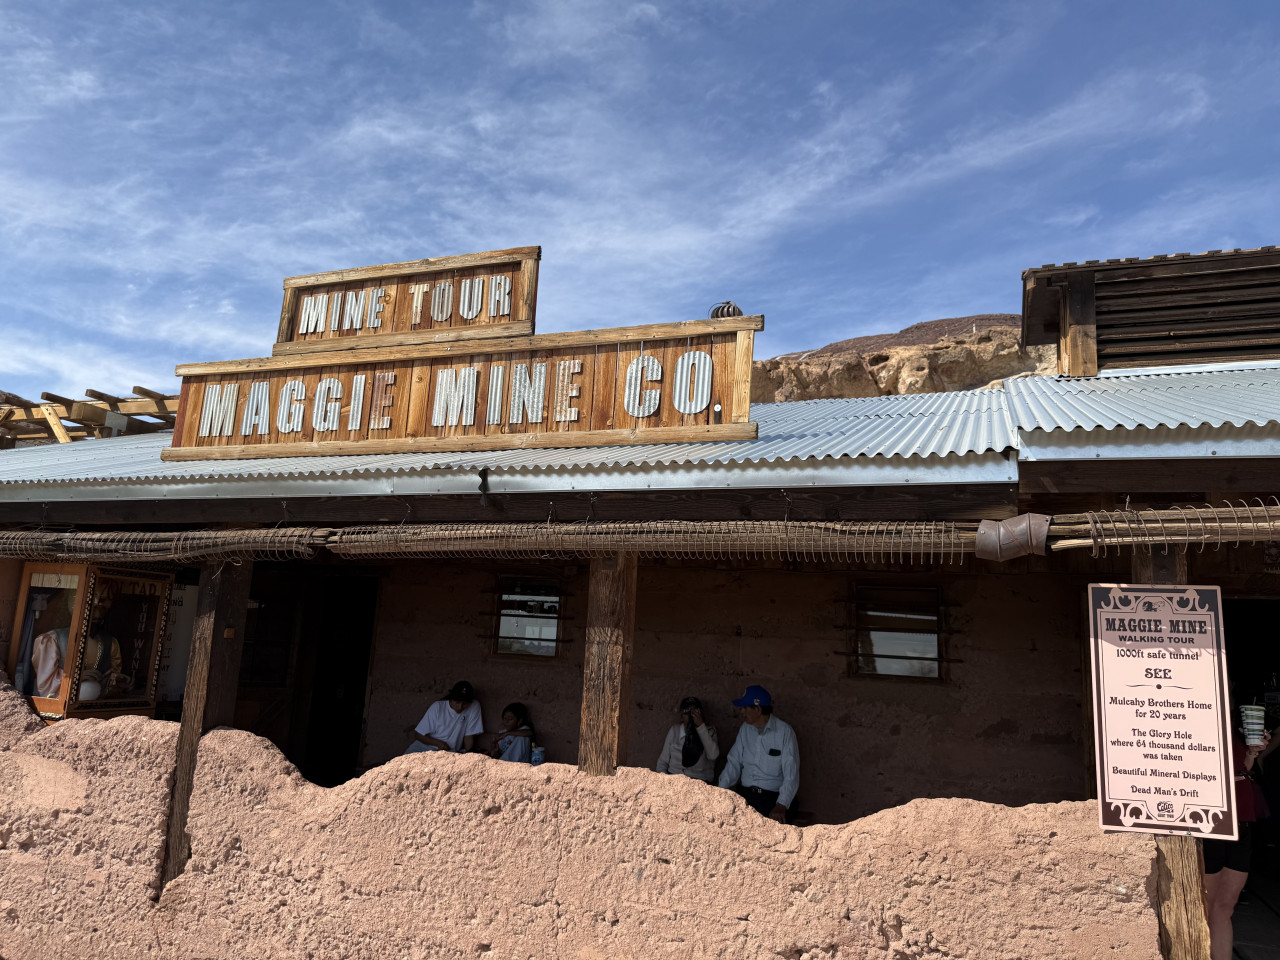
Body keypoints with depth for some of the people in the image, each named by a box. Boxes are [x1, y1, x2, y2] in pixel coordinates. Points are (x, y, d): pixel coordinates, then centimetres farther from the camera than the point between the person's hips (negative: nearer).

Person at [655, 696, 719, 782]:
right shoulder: (674, 731, 10)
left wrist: (701, 726, -17)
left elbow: (713, 755, -14)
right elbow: (663, 760, 11)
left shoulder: (709, 731, 4)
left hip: (699, 780, -2)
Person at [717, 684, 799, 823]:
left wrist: (781, 806, -25)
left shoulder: (785, 732, -6)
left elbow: (791, 774, -12)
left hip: (772, 797, -4)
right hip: (744, 793, 4)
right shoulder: (745, 729, 10)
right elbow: (734, 763, 9)